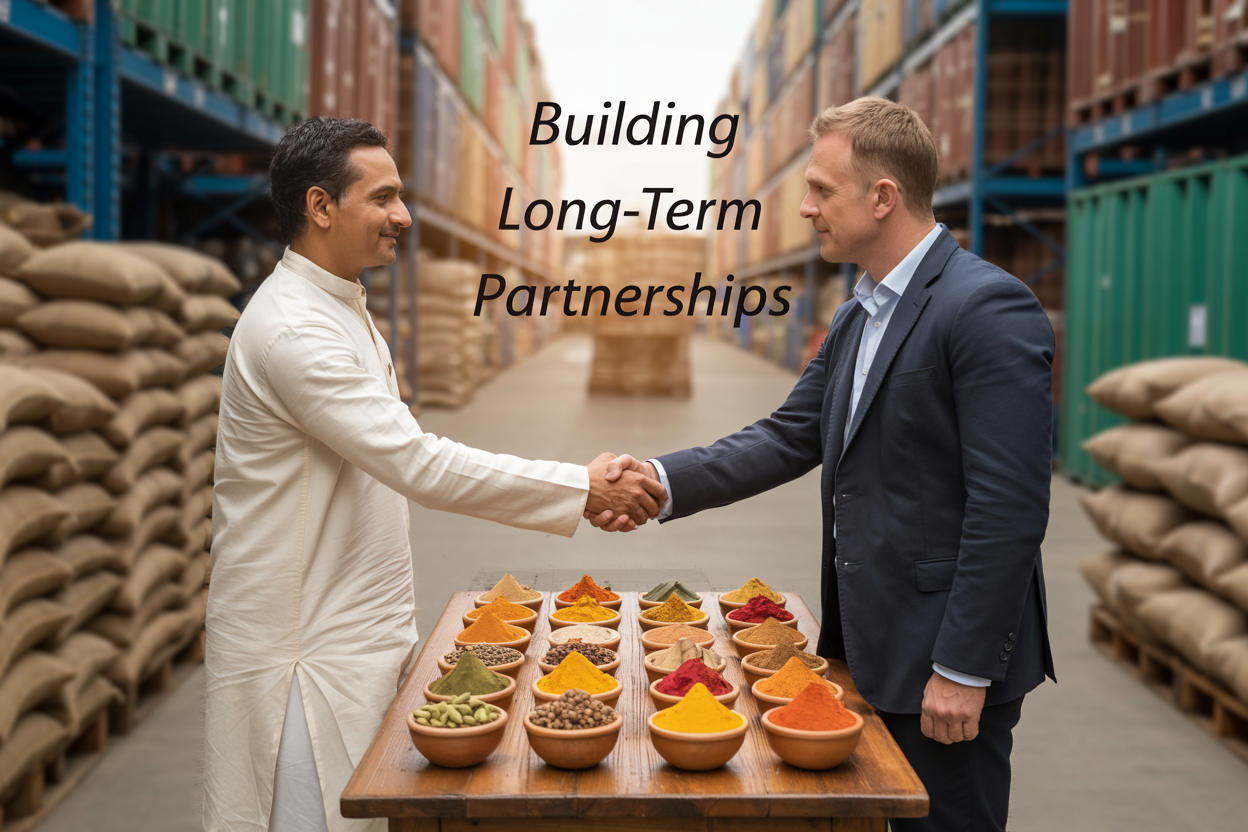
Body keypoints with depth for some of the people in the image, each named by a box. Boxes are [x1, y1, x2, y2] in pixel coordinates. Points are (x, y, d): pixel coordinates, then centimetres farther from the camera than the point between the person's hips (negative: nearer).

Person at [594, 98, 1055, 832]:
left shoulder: (990, 309, -19)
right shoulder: (858, 317, 11)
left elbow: (1010, 507, -22)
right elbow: (791, 438, 10)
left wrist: (963, 668, -21)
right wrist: (665, 481, -3)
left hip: (947, 660, -9)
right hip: (871, 647, 9)